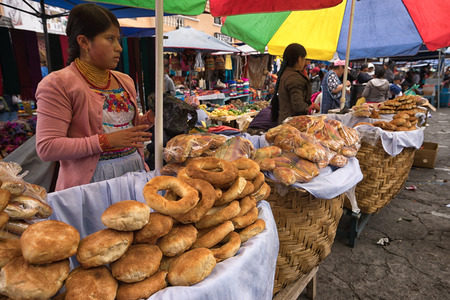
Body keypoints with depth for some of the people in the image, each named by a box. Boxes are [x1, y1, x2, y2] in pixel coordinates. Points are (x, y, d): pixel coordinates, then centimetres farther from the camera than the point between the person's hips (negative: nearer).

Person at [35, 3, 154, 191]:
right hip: (92, 179, -5)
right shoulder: (58, 84, -9)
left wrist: (148, 119, -1)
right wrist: (106, 141, -21)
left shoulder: (125, 81, 10)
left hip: (135, 168, 6)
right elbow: (46, 148, -15)